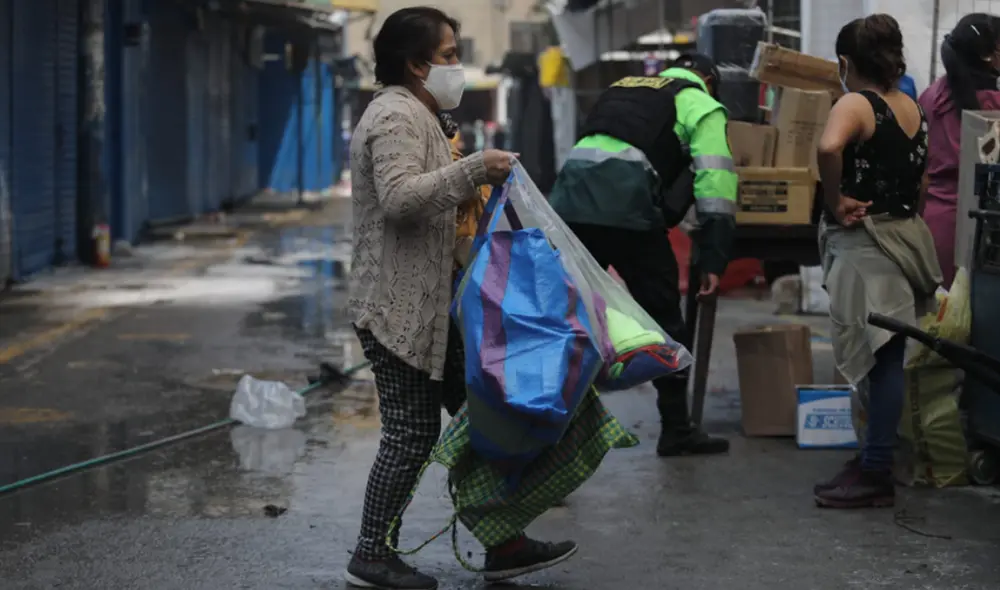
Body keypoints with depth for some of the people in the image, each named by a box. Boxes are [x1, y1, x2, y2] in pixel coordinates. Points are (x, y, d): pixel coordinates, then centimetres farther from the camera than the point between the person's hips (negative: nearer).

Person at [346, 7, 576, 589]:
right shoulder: (396, 116, -14)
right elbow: (399, 197, -28)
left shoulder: (416, 114, 20)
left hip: (427, 304, 11)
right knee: (413, 432, -6)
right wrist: (474, 169, -29)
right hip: (400, 306, -11)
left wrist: (469, 192, 18)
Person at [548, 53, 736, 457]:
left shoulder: (622, 89, 33)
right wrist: (713, 260, 1)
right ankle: (676, 431, 11)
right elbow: (714, 181, 3)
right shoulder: (700, 105, 14)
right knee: (663, 319, 6)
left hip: (569, 199, 6)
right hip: (625, 207, -5)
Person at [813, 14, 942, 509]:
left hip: (866, 244, -8)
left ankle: (875, 476, -2)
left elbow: (829, 147, -34)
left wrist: (834, 202, -22)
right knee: (884, 355, 14)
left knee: (879, 356, -6)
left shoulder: (856, 104, -13)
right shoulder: (912, 108, 12)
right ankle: (875, 454, 23)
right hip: (905, 235, 8)